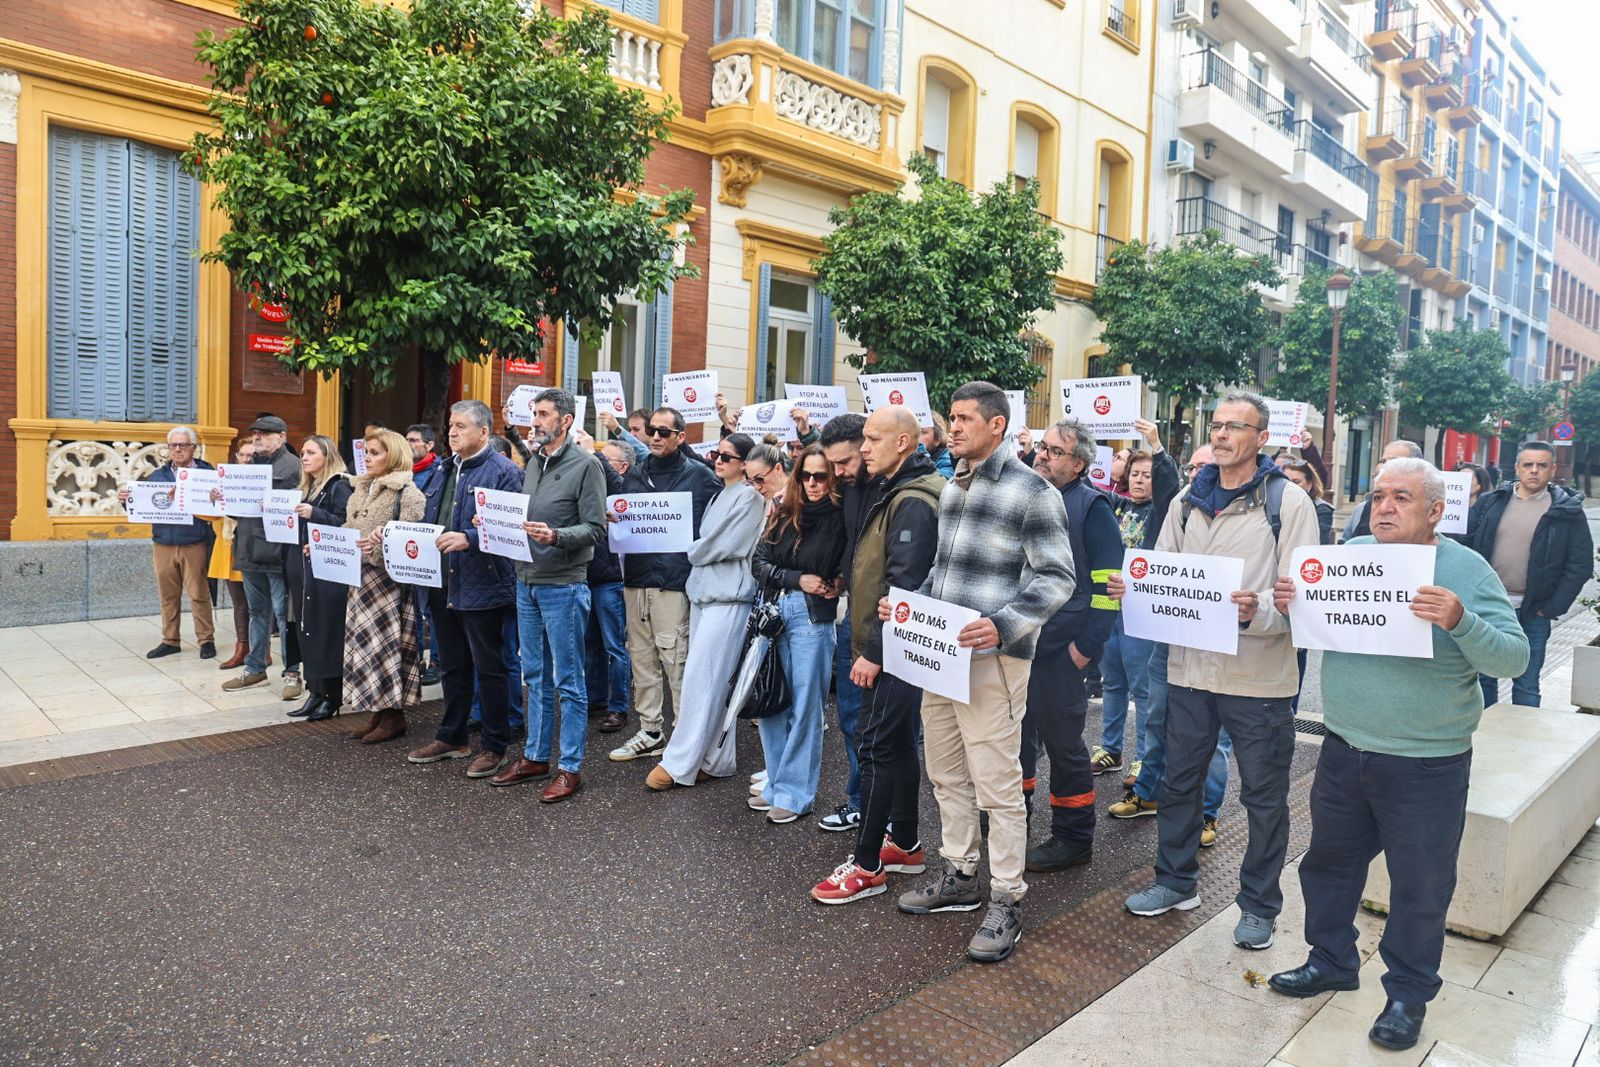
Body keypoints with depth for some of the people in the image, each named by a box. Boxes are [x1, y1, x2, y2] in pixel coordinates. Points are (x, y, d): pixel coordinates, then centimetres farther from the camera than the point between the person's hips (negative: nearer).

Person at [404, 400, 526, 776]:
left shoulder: (502, 471, -12)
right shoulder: (447, 470, 14)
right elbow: (431, 517, 24)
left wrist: (468, 539, -29)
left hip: (482, 587, -8)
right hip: (444, 585, 8)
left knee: (489, 668, 2)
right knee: (452, 666, 19)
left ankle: (494, 747, 14)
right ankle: (451, 737, 33)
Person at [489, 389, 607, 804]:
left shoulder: (586, 463, -8)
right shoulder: (533, 462, 14)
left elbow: (595, 528, -13)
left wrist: (555, 536, -27)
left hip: (563, 586, -7)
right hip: (527, 581, 8)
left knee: (568, 680, 0)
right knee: (535, 676, 15)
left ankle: (570, 767, 9)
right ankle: (535, 756, 27)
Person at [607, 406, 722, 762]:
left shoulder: (699, 475, -1)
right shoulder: (635, 473, 14)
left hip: (674, 581, -5)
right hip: (636, 577, 6)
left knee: (676, 659, -6)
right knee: (642, 657, 10)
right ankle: (650, 731, 21)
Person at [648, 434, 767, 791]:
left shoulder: (750, 497, -6)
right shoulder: (718, 496, 20)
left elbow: (724, 545, -11)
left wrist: (693, 552, 3)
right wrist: (697, 552, 6)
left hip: (729, 596, -9)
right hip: (703, 590, 9)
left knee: (702, 677, -9)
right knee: (714, 680, 9)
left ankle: (679, 762, -5)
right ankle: (716, 759, 15)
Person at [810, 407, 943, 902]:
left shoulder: (912, 503, -18)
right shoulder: (892, 493, 14)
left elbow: (903, 586, -23)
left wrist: (875, 651, -20)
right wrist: (870, 644, 16)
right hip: (892, 645, 10)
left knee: (875, 746, -5)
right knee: (898, 743, 16)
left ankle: (866, 865, 4)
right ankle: (906, 845, 29)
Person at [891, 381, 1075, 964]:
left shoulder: (1032, 492, -9)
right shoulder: (952, 488, 16)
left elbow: (1056, 577, -12)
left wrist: (1003, 625, -24)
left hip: (991, 658, -8)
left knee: (997, 784, -1)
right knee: (946, 775, 17)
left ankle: (1006, 902, 13)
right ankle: (958, 876, 33)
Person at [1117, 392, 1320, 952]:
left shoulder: (1288, 501, -5)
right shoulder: (1188, 502, 10)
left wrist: (1259, 611, -30)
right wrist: (1133, 588, -11)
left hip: (1258, 675, -4)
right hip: (1189, 667, 5)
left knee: (1264, 795, 10)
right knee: (1179, 780, 17)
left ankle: (1259, 904, 27)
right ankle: (1175, 880, 35)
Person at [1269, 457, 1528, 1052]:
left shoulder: (1468, 572, -11)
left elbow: (1513, 658, -16)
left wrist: (1460, 622, -34)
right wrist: (1288, 607, -11)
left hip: (1426, 768, -4)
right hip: (1343, 752, 5)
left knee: (1419, 888, 10)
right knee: (1329, 863, 19)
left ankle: (1409, 994, 31)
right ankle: (1331, 962, 40)